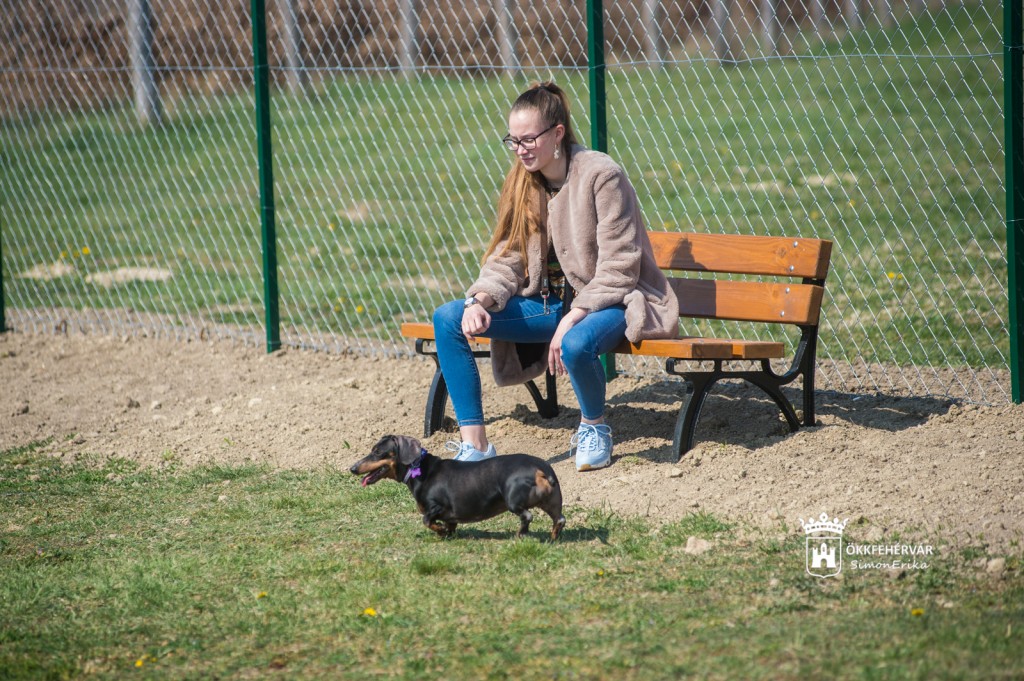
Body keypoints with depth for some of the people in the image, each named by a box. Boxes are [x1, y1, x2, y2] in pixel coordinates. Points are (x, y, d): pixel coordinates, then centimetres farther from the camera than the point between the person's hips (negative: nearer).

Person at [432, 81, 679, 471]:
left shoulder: (601, 176, -16)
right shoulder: (522, 182, 4)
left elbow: (618, 268, -18)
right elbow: (506, 259, 5)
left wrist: (570, 321, -25)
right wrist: (480, 300, -16)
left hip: (608, 301, -7)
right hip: (549, 300, 7)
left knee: (576, 344, -41)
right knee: (448, 319, -10)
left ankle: (594, 426, -7)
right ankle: (474, 446, -10)